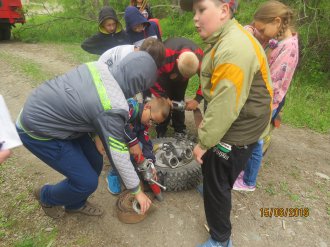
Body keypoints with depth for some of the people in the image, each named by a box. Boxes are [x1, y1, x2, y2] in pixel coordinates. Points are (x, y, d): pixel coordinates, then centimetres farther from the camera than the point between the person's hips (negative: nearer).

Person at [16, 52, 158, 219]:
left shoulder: (99, 67, -9)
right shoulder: (113, 108, -30)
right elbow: (119, 156, -20)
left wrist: (96, 136, 9)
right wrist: (137, 191, -5)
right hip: (37, 130, -8)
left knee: (94, 163, 11)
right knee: (88, 182, -3)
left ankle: (75, 204, 37)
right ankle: (47, 197, 28)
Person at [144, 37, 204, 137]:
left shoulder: (200, 58, -37)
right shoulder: (165, 57, -46)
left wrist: (197, 99, -34)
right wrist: (163, 97, -33)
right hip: (163, 75, -2)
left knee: (179, 100, 1)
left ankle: (180, 130, 17)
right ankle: (161, 132, 7)